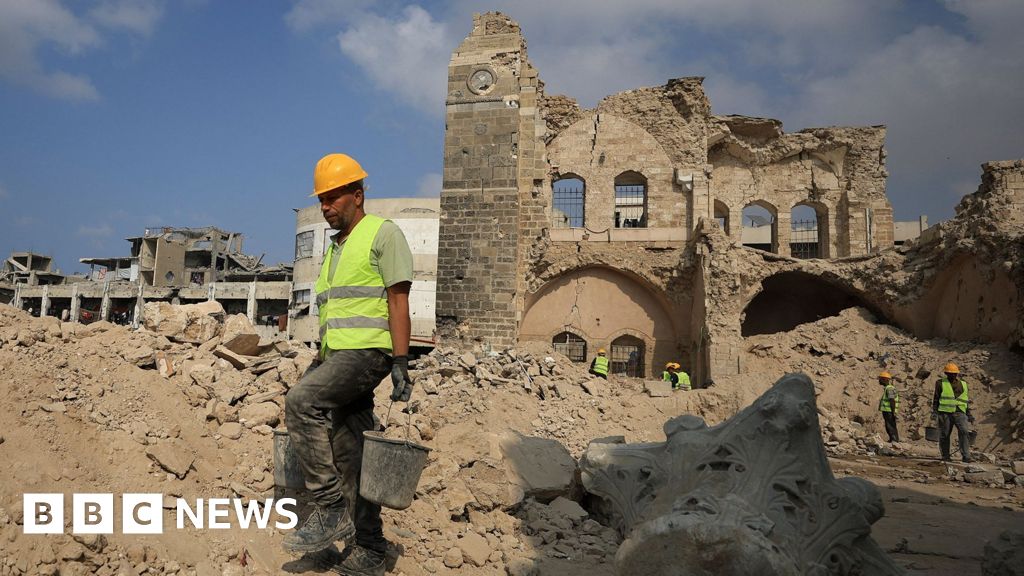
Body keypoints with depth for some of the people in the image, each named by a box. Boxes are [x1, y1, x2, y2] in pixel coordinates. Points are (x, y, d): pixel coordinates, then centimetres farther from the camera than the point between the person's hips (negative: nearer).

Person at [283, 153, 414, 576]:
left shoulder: (383, 233, -3)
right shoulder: (336, 248, 23)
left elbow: (398, 300, -11)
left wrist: (400, 362, -18)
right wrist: (320, 364, 21)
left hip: (367, 351, -9)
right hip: (340, 357, 9)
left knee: (301, 401, -27)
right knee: (348, 458, 7)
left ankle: (331, 509, -19)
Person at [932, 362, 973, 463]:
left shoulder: (963, 384, 16)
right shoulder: (941, 383, 5)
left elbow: (966, 400, 22)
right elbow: (935, 399, 5)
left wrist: (969, 414, 16)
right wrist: (936, 412, -2)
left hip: (960, 413, 2)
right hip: (945, 413, -2)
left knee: (965, 432, -15)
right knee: (944, 435, 2)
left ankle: (966, 456, -13)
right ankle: (945, 456, 13)